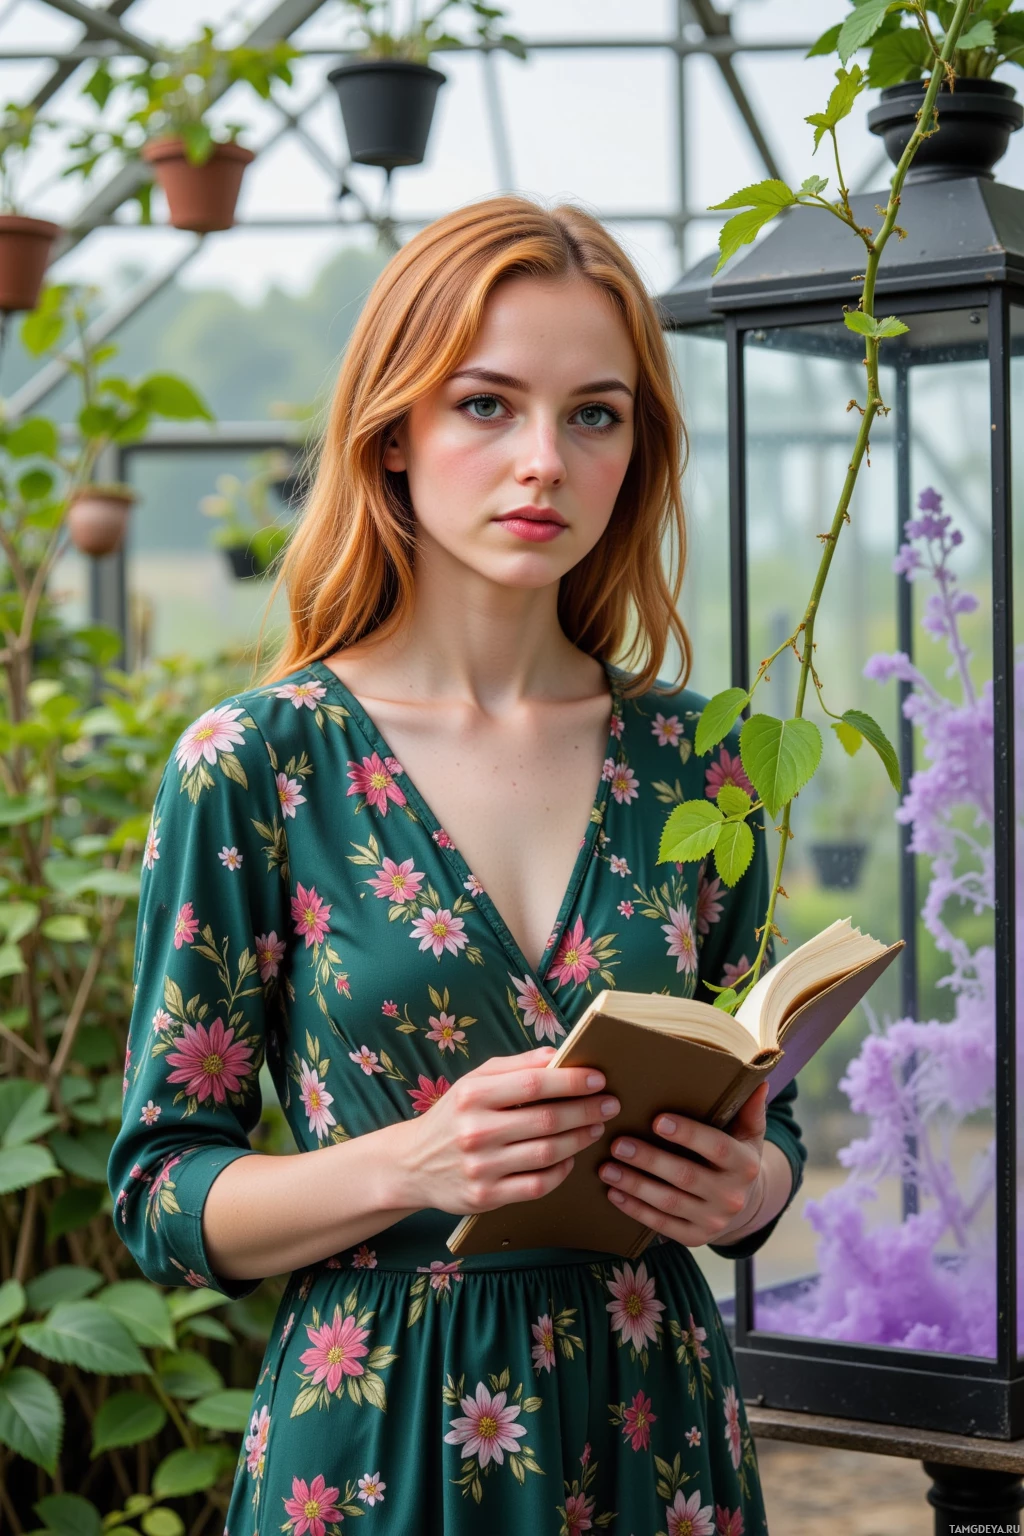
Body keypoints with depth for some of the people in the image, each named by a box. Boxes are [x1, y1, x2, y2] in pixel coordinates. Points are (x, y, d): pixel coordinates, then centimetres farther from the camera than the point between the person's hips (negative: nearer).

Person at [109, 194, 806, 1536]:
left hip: (650, 1424, 3)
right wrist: (409, 1164, -23)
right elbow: (161, 1196, -7)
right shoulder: (253, 766, -9)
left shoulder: (693, 759, 1)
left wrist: (750, 1185, -11)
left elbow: (766, 1113, 11)